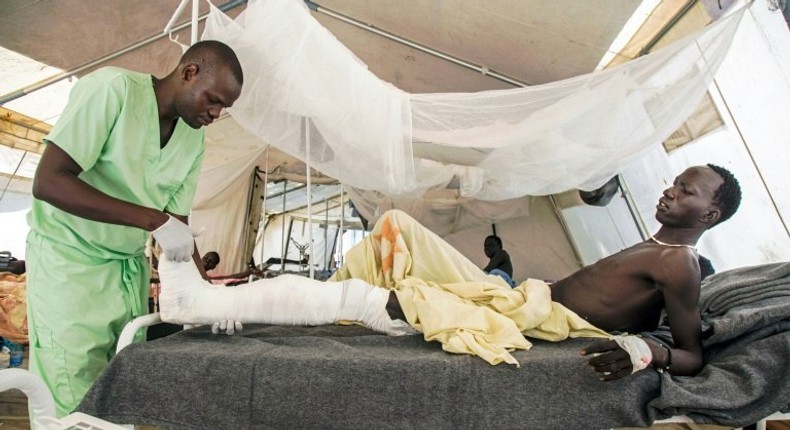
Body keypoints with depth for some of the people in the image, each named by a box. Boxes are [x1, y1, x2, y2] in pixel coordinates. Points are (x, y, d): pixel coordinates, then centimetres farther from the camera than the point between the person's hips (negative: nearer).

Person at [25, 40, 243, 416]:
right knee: (76, 404, -4)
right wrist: (153, 219, -31)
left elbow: (177, 222, 2)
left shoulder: (195, 140, 0)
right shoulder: (112, 88, -18)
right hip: (69, 258, -5)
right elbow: (47, 182, -24)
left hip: (130, 268, 6)